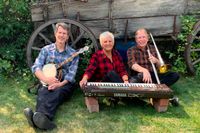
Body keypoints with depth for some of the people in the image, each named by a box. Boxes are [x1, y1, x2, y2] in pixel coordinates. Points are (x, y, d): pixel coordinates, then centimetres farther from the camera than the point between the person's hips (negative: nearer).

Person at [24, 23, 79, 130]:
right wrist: (46, 79, -21)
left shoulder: (73, 53, 5)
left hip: (65, 83, -1)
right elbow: (36, 67, -1)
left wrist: (59, 84, -24)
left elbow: (71, 73, -6)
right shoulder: (46, 49, 9)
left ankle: (38, 116, -62)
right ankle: (42, 118, -62)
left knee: (57, 92, -35)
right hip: (47, 82, 2)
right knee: (42, 93, -33)